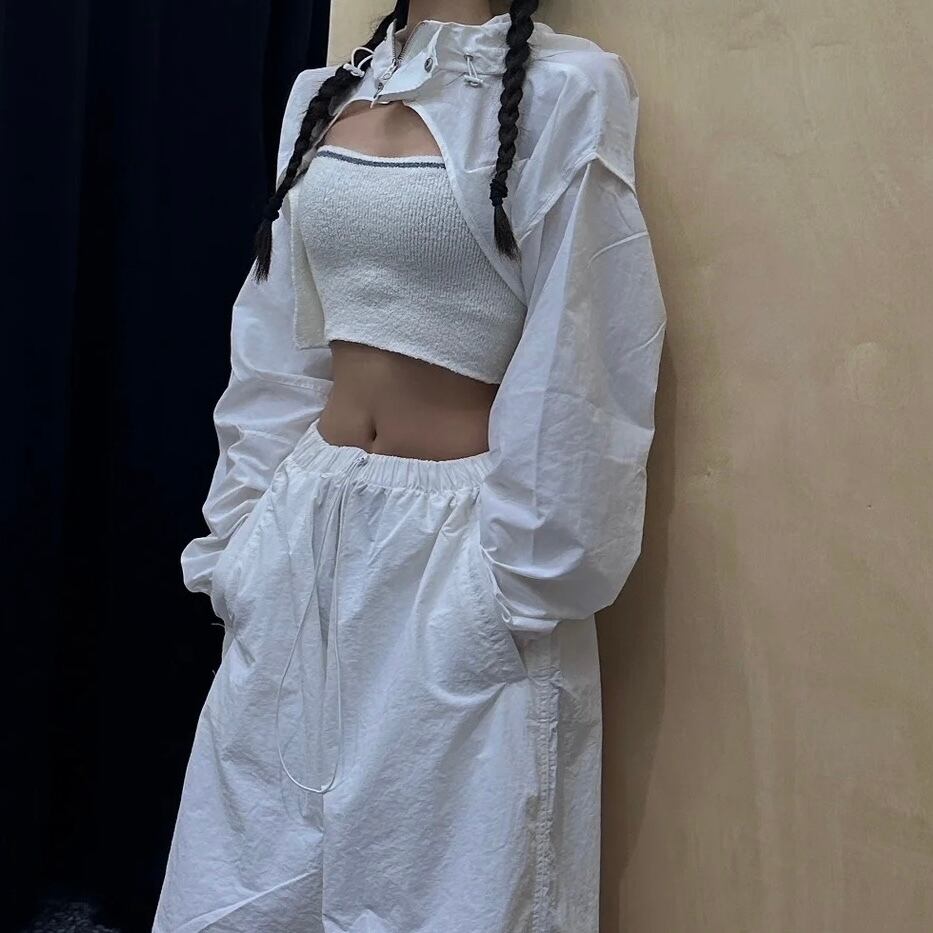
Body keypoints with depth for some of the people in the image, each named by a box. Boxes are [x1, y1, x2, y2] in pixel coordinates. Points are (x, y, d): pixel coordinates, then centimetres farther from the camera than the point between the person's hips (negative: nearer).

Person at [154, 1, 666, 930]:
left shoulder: (563, 88, -9)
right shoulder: (322, 93, 10)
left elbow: (572, 369, -12)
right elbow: (277, 351, 11)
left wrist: (515, 592, -12)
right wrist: (241, 534, 8)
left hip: (456, 543, -6)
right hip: (307, 531, 6)